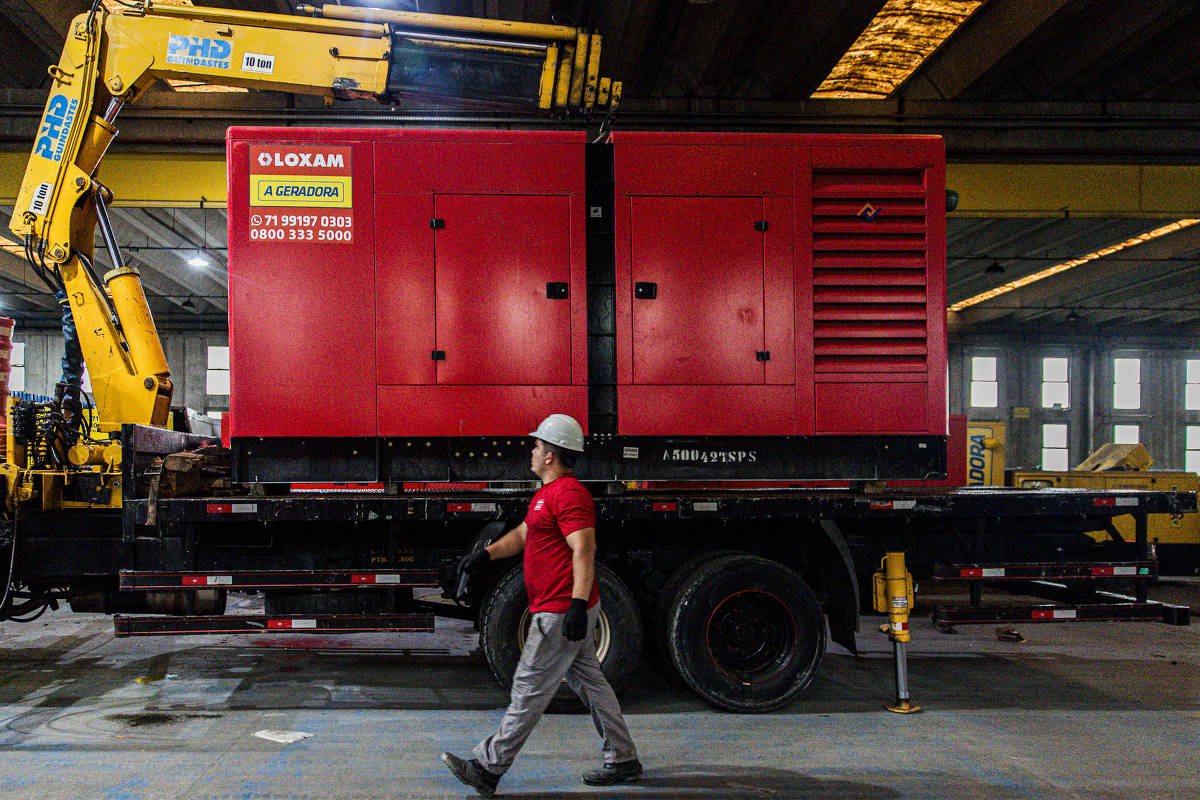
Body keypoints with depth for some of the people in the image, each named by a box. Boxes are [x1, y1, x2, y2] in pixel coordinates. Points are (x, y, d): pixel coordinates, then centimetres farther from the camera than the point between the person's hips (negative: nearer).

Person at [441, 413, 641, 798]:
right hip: (564, 610, 11)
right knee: (589, 683, 15)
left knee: (529, 690, -3)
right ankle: (622, 759, 23)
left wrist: (577, 604, -31)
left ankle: (487, 768, 3)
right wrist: (488, 553, 14)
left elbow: (584, 550, -25)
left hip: (561, 612, -11)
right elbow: (523, 534, 28)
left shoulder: (569, 493, -17)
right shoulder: (547, 493, 18)